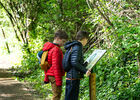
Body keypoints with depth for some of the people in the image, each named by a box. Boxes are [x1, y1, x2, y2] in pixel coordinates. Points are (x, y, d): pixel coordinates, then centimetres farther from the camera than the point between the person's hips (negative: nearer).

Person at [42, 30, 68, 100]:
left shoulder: (49, 48, 14)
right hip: (55, 76, -10)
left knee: (57, 94, 15)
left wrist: (46, 78, 24)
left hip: (50, 75, 10)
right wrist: (59, 81, -20)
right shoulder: (56, 49, -17)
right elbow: (56, 66, -21)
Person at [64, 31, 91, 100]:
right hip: (73, 78, -10)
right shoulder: (77, 47, -12)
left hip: (71, 77, 10)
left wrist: (86, 64, 23)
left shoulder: (73, 47, 17)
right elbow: (74, 62, -21)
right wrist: (85, 71, -15)